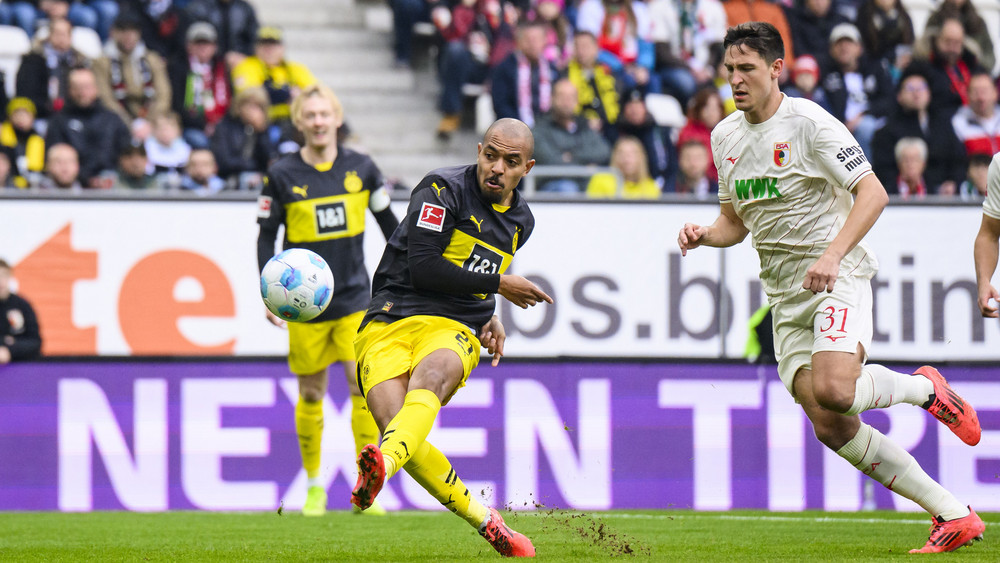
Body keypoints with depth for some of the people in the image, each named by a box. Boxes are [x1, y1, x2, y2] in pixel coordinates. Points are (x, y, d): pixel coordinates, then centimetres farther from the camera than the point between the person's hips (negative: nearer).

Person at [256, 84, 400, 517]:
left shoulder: (361, 168, 1)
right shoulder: (282, 176, -4)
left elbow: (388, 222, 12)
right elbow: (266, 237, 1)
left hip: (355, 298, 1)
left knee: (363, 386, -10)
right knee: (311, 394, 5)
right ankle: (314, 485, 20)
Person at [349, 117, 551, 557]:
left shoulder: (521, 221, 19)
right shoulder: (443, 189, -3)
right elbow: (423, 267, -12)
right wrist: (498, 285, -4)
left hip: (451, 331, 3)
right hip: (386, 325, -3)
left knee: (431, 374, -36)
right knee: (394, 422, -30)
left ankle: (382, 465, -66)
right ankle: (484, 520, -16)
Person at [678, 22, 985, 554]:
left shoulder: (809, 122, -10)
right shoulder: (725, 136, 11)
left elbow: (873, 193, -15)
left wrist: (833, 255, -27)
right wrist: (703, 235, 0)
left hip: (838, 277, -7)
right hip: (785, 294, 7)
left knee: (832, 391, -31)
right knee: (830, 427, -5)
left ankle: (924, 387, 2)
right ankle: (953, 515, 1)